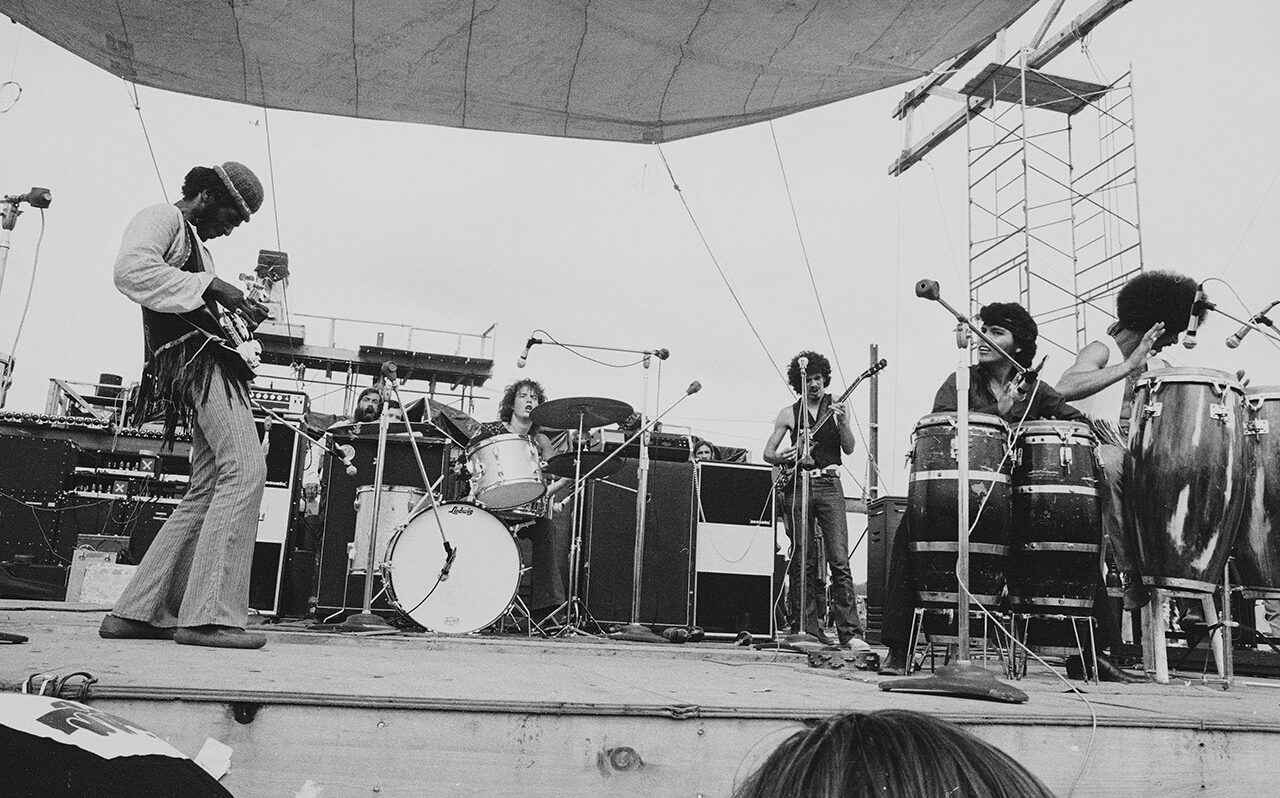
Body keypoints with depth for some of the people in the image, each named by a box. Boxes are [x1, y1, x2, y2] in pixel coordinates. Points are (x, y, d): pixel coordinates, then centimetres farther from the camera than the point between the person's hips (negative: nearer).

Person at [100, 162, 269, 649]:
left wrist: (241, 312, 17)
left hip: (211, 364, 10)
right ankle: (210, 614, -20)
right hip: (194, 359, -10)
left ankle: (137, 612, 9)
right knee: (245, 469, -20)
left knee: (208, 491, 7)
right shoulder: (163, 219, 2)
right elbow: (130, 270, -18)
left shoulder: (197, 245, 33)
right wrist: (208, 287, -17)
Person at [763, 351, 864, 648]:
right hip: (797, 486, 1)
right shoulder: (789, 413, 10)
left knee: (839, 561, -9)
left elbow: (849, 449, 1)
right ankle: (807, 629, 8)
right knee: (803, 562, 2)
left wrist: (843, 422, -16)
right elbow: (768, 452, 11)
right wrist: (782, 458, -11)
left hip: (829, 485, -1)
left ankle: (850, 632, -7)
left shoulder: (836, 407, 10)